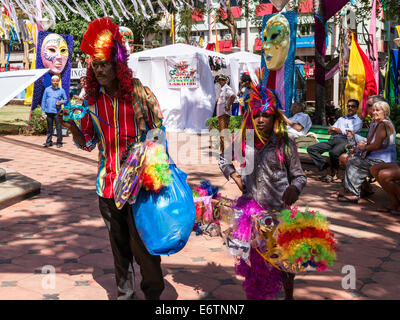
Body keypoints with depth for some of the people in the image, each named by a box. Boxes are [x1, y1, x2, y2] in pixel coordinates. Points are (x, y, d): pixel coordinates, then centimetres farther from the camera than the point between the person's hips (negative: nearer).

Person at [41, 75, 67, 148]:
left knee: (58, 127, -3)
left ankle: (59, 142, 6)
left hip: (57, 112, -2)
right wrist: (43, 111, 4)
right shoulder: (47, 89, 8)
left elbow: (66, 100, 10)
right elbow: (43, 100, 9)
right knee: (49, 128, 9)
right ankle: (49, 142, 18)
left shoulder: (61, 90, 5)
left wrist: (61, 102, -12)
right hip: (48, 112, 2)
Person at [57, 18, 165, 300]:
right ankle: (125, 291, 32)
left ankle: (154, 293, 21)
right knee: (119, 243, 15)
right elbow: (88, 143, 12)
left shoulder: (141, 95, -7)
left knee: (142, 243, 0)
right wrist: (71, 127, -7)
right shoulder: (92, 100, 5)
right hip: (108, 183, 4)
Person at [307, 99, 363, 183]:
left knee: (334, 152, -41)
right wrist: (344, 131, 2)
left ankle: (334, 173, -15)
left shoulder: (358, 120, 16)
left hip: (345, 141, -6)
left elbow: (351, 131, -3)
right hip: (334, 140, 6)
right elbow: (330, 130, 18)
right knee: (311, 149, -16)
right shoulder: (341, 119, 33)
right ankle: (327, 169, -23)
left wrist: (338, 130, 6)